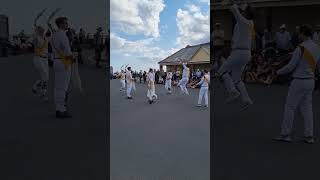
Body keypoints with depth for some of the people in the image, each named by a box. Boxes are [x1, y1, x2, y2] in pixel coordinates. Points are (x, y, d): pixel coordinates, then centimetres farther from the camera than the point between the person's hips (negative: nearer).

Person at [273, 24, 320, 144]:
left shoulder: (301, 48, -17)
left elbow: (291, 66, -15)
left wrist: (279, 72, 3)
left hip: (299, 82, -8)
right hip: (310, 81, 8)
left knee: (289, 107, 0)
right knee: (306, 109, 12)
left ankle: (285, 135, 4)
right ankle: (309, 136, 12)